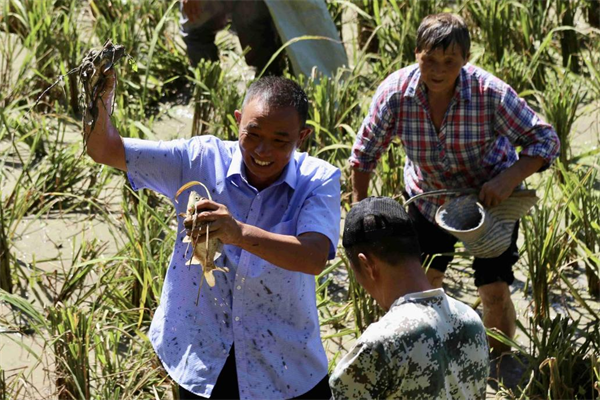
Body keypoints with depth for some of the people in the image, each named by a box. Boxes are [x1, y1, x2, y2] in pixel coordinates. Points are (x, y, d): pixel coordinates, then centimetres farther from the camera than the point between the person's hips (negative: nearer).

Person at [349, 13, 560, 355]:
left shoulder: (491, 93, -32)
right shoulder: (395, 92, -26)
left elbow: (545, 140, -24)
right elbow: (365, 153, -11)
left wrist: (509, 179, -38)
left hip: (490, 197, -3)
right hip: (428, 197, 3)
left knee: (495, 290, -7)